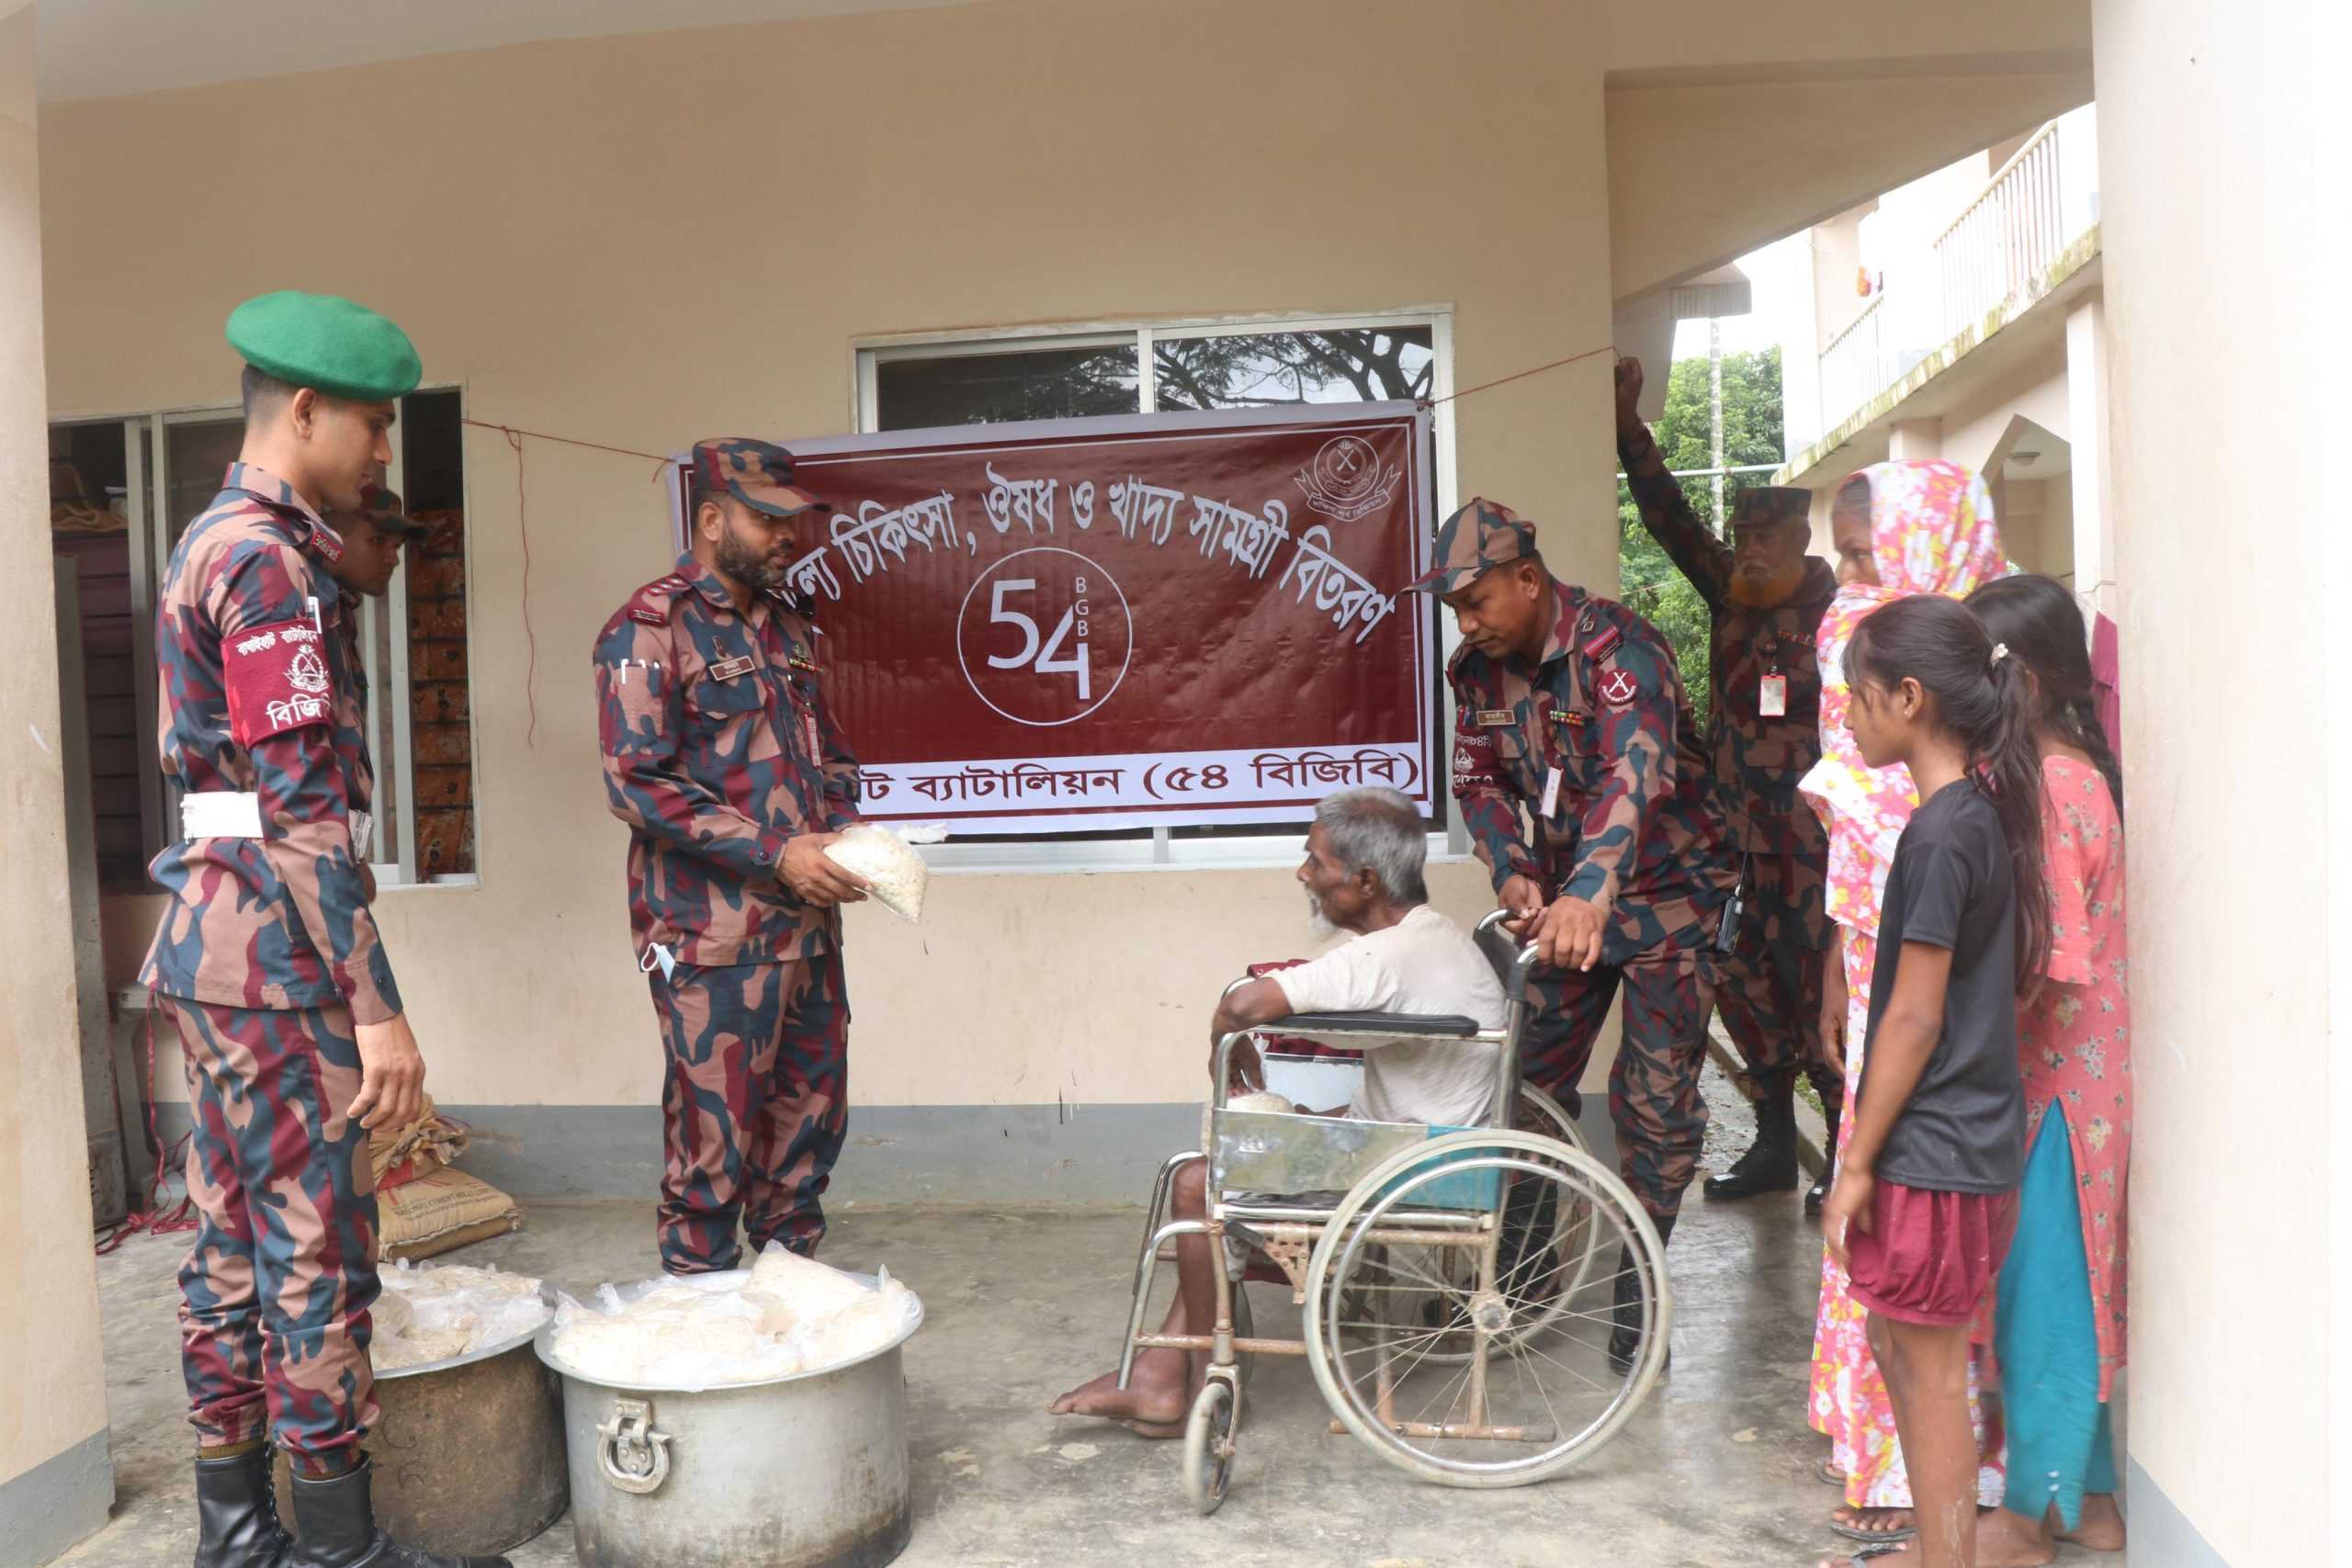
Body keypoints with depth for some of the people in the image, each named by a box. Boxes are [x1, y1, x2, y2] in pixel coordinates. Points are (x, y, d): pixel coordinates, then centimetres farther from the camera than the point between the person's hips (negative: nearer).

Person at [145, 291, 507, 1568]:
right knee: (317, 1250, -2)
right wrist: (376, 1006, -22)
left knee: (232, 1241, 14)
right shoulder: (273, 561, -15)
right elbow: (299, 809, -21)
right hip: (273, 946, -10)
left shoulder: (210, 543, 17)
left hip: (205, 938, 10)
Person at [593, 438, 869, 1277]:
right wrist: (775, 852, -19)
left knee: (812, 1112, 14)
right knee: (716, 1131, 2)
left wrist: (840, 826, 1)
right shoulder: (649, 628, -8)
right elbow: (638, 784, -15)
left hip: (807, 920, 7)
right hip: (714, 931, -7)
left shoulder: (785, 621, 14)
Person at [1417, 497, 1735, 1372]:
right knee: (1533, 1081, 10)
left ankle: (1638, 1290, 16)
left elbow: (1636, 772, -41)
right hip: (1563, 892, 6)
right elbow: (1477, 778, 2)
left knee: (1657, 1099, -2)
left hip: (1664, 889, -6)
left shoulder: (1617, 648, -26)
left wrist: (1589, 893, -55)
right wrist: (1512, 872, -17)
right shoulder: (1480, 668, -4)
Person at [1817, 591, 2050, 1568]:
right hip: (1971, 1134, 9)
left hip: (1932, 1153, -9)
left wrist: (1857, 1162, -14)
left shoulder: (1940, 832, -20)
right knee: (1901, 1342, 20)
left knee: (1930, 1369, 5)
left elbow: (1914, 1018, -20)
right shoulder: (1986, 811, 7)